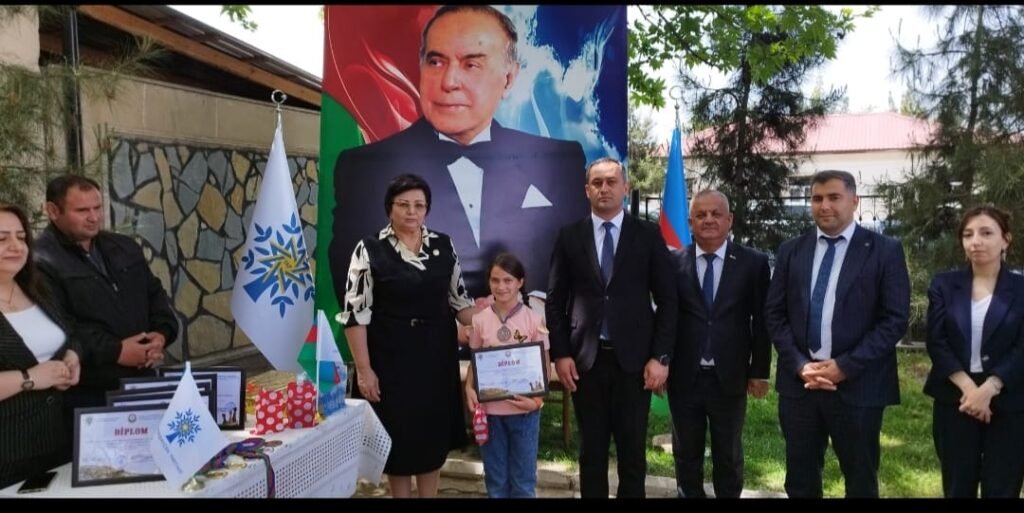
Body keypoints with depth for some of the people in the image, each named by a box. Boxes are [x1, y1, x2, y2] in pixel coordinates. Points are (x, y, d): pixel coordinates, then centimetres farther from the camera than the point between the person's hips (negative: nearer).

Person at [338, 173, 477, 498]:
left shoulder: (443, 245, 3)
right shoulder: (370, 250, -8)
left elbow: (458, 299, 9)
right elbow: (354, 313, -10)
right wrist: (364, 369, -13)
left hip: (436, 356, 4)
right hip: (391, 359, -3)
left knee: (433, 434, 14)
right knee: (398, 435, 9)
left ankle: (428, 494, 32)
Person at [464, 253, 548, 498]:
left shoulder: (533, 320, -6)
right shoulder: (480, 320, -1)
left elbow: (543, 365, -2)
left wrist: (537, 400, -16)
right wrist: (469, 388, -11)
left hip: (524, 410, -1)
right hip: (490, 409, 2)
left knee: (523, 478, 12)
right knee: (495, 478, 15)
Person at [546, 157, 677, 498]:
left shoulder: (648, 235, 1)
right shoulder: (569, 236, 4)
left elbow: (667, 300, 1)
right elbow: (555, 300, 4)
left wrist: (661, 356, -6)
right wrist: (560, 354, -3)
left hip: (634, 358, 0)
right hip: (585, 358, 1)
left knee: (633, 450, 9)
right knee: (591, 450, 11)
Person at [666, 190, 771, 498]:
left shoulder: (753, 263, -2)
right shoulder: (673, 262, -3)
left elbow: (761, 321, 0)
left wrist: (759, 371, -1)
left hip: (730, 377, 0)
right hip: (683, 377, 0)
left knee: (728, 455, 16)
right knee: (686, 453, 15)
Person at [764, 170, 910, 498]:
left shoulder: (885, 250, -2)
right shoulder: (791, 251, 8)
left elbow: (895, 319, -7)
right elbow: (774, 314, 5)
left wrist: (845, 366, -14)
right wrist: (799, 364, -8)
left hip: (858, 385, -2)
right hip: (799, 381, 3)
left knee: (860, 482, 13)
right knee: (800, 480, 13)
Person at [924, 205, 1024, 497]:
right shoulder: (944, 285, 3)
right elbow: (936, 342, -3)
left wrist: (988, 390, -18)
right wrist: (967, 388, -14)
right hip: (954, 401, 1)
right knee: (958, 488, 10)